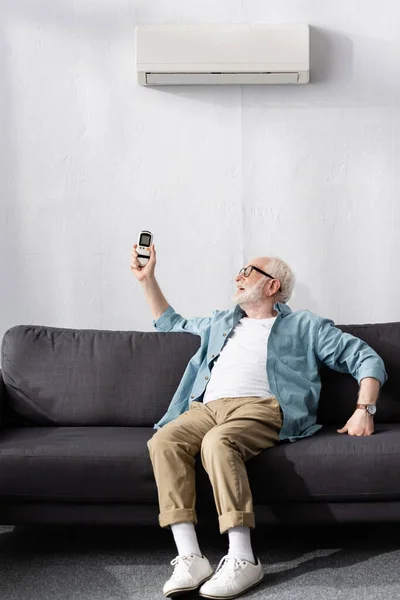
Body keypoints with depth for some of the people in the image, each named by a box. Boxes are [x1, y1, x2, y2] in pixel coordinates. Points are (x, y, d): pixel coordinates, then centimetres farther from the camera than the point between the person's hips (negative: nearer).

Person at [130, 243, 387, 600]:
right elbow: (170, 323, 48)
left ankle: (243, 560, -36)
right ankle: (190, 558, -32)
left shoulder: (304, 325, 19)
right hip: (207, 407, 5)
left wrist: (364, 409, -5)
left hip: (261, 408, -4)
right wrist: (147, 278, 40)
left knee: (218, 441, -38)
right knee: (163, 441, -28)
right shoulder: (220, 322, 35)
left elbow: (366, 359, 12)